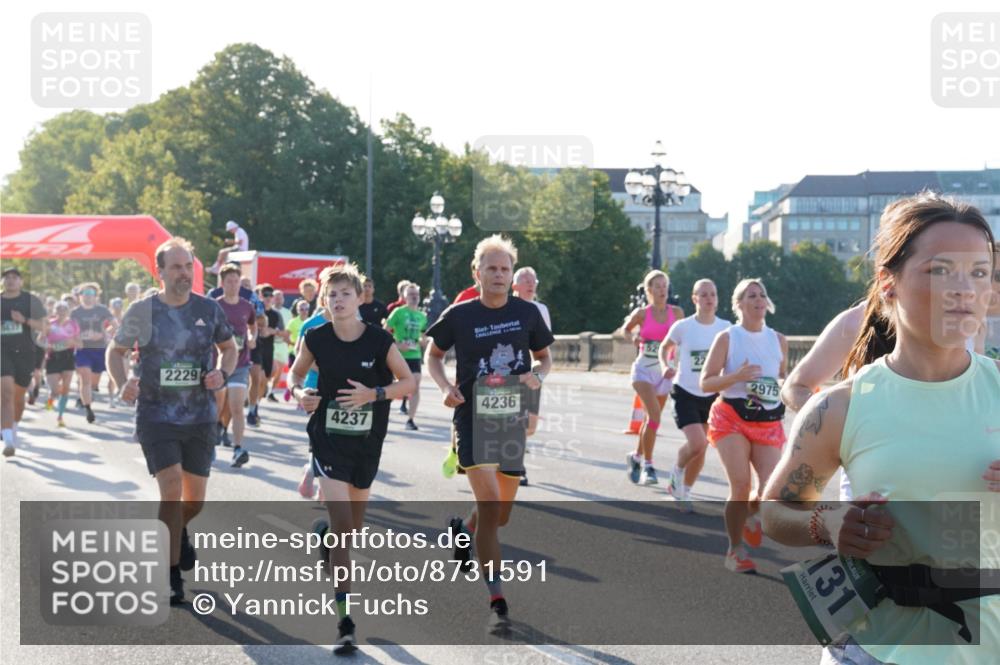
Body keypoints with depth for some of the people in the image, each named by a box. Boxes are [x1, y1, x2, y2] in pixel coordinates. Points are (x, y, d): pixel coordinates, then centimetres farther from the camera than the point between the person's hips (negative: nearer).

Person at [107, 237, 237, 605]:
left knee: (195, 498, 11)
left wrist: (223, 373, -7)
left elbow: (229, 347, 14)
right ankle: (172, 578, -1)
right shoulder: (142, 311, -5)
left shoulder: (209, 309, 0)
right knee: (171, 489, -15)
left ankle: (177, 530, 48)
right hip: (156, 417, -3)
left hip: (201, 418, 3)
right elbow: (115, 350, 8)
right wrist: (123, 384, -11)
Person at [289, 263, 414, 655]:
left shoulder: (379, 340, -9)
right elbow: (296, 373, 10)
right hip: (328, 439, -2)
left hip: (367, 443, 2)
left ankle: (326, 532, 57)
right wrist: (300, 394, -12)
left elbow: (407, 381, -2)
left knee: (354, 526, 17)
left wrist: (373, 394, -18)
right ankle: (345, 622, -10)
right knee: (342, 523, -14)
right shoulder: (315, 338, -7)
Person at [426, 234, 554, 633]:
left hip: (512, 419, 3)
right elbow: (433, 354, 12)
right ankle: (497, 602, -11)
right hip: (473, 418, -3)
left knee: (501, 514, 13)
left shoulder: (527, 313, 2)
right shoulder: (459, 315, -3)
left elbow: (544, 358, 15)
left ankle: (462, 530, 50)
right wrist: (445, 387, -6)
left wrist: (537, 376, -8)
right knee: (490, 503, -18)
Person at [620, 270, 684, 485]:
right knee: (654, 414, -21)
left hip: (664, 371, 3)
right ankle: (648, 466, -12)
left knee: (651, 418, 13)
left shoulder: (676, 313, 1)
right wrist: (633, 338, -9)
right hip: (644, 368, -3)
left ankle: (636, 456, 36)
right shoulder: (641, 313, -3)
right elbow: (625, 329, 13)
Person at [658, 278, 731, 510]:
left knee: (700, 448, 10)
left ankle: (683, 491, 31)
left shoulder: (725, 327, -3)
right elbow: (664, 348, 8)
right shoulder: (682, 327, -9)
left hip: (711, 395, 4)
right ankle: (677, 471, 11)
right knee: (697, 443, -21)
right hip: (686, 394, -4)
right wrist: (665, 367, -9)